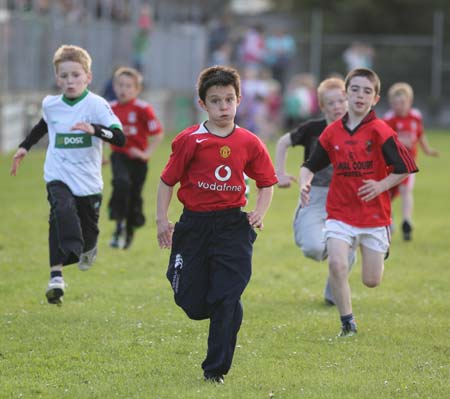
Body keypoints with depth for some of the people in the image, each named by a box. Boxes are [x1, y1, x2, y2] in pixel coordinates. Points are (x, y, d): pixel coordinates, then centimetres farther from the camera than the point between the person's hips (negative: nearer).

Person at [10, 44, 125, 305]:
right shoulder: (50, 105, 2)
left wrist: (95, 129, -36)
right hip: (58, 177, 1)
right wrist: (25, 147, 28)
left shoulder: (96, 105, -12)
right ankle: (57, 275, -39)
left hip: (88, 181, -1)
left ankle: (88, 249, 52)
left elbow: (120, 138, -21)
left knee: (88, 228, 11)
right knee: (62, 212, -28)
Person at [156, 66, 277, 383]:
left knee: (227, 300, -8)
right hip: (194, 224, 0)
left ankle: (216, 369, 1)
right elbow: (168, 180, 2)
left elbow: (267, 182, 12)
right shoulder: (190, 141, -4)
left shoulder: (249, 143, 1)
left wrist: (260, 212, -5)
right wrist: (162, 219, -6)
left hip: (233, 226, 0)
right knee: (192, 304, 2)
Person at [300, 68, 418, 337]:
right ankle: (348, 322, -5)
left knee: (371, 281, 3)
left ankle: (381, 251, 41)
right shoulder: (332, 132, 1)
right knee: (337, 264, -21)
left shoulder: (380, 132, -9)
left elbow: (406, 167, -6)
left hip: (375, 213, -2)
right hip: (340, 212, 2)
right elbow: (311, 165, 12)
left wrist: (381, 185, -17)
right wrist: (305, 183, -8)